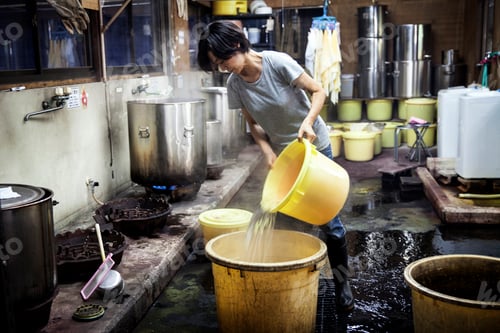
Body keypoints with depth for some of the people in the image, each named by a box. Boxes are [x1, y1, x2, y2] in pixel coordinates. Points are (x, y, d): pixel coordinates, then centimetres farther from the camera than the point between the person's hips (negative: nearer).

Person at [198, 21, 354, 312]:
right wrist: (269, 153, -15)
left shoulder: (277, 62, -23)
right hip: (282, 153, 4)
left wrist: (308, 120, -33)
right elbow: (254, 123, 0)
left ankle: (342, 282, 17)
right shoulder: (235, 84, -9)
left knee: (328, 219, 0)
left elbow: (318, 91, -17)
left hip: (314, 146, -4)